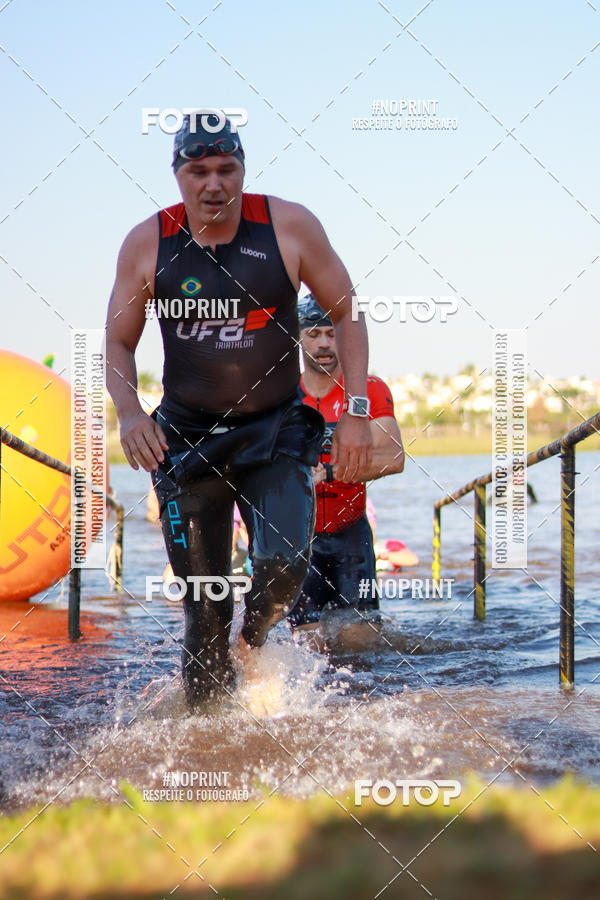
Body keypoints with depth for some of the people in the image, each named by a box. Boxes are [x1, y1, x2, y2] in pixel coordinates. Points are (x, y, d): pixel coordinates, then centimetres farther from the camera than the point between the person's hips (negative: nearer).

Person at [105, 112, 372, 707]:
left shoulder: (289, 227, -7)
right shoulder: (147, 244, -4)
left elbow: (347, 312, 2)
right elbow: (118, 344, 5)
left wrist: (356, 412, -5)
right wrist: (128, 412, -15)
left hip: (276, 433, -1)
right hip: (187, 441, 1)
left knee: (283, 566, -21)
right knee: (204, 605, 1)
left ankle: (253, 644, 13)